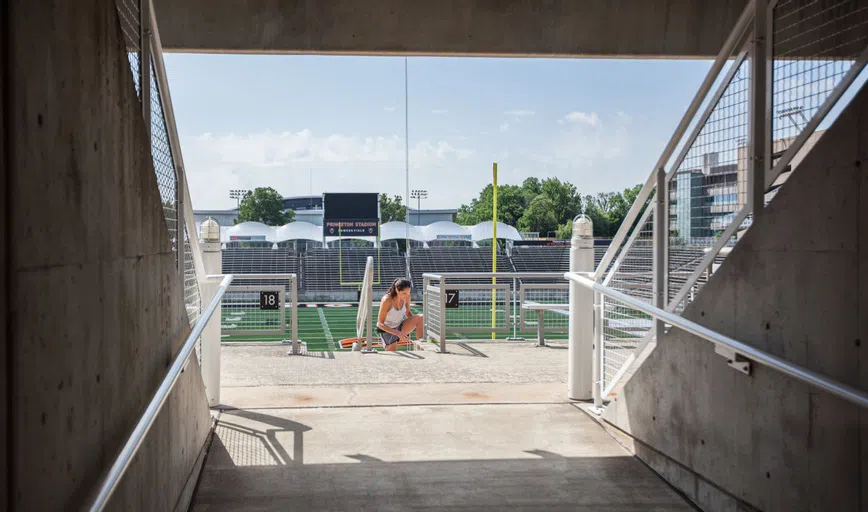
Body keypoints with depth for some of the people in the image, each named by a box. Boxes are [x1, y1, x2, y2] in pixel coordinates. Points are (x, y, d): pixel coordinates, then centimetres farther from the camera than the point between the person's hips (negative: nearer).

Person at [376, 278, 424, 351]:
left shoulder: (406, 297, -13)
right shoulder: (387, 300, -28)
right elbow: (380, 323, -23)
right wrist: (398, 333, -32)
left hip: (400, 327, 4)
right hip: (387, 330, -4)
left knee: (420, 318, -19)